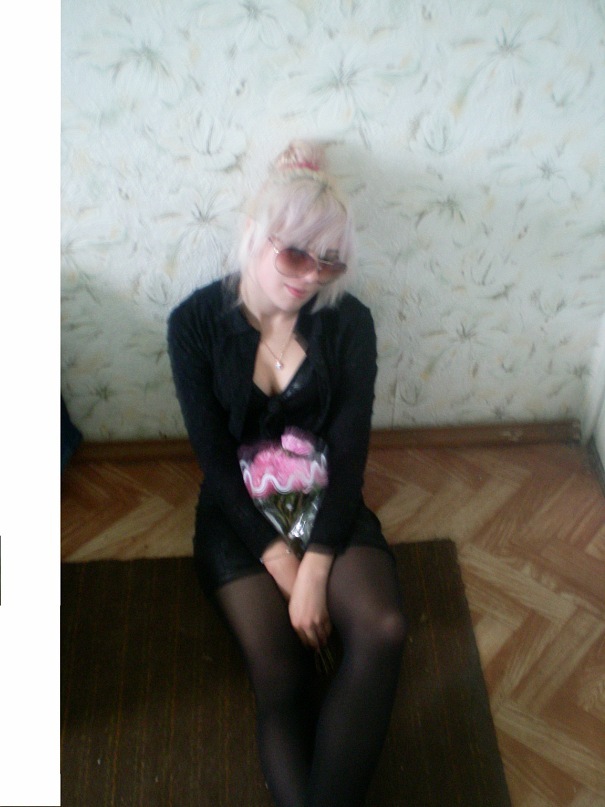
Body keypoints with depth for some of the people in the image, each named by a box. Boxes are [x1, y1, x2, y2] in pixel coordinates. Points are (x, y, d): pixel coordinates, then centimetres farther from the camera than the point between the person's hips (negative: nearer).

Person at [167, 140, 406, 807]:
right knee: (279, 671, -21)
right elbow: (214, 456, -10)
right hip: (238, 510, -1)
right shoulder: (195, 322, -9)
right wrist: (280, 561, -17)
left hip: (327, 501, 1)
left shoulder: (348, 322, -6)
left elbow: (349, 452, -8)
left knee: (382, 630, -25)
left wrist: (316, 569, -19)